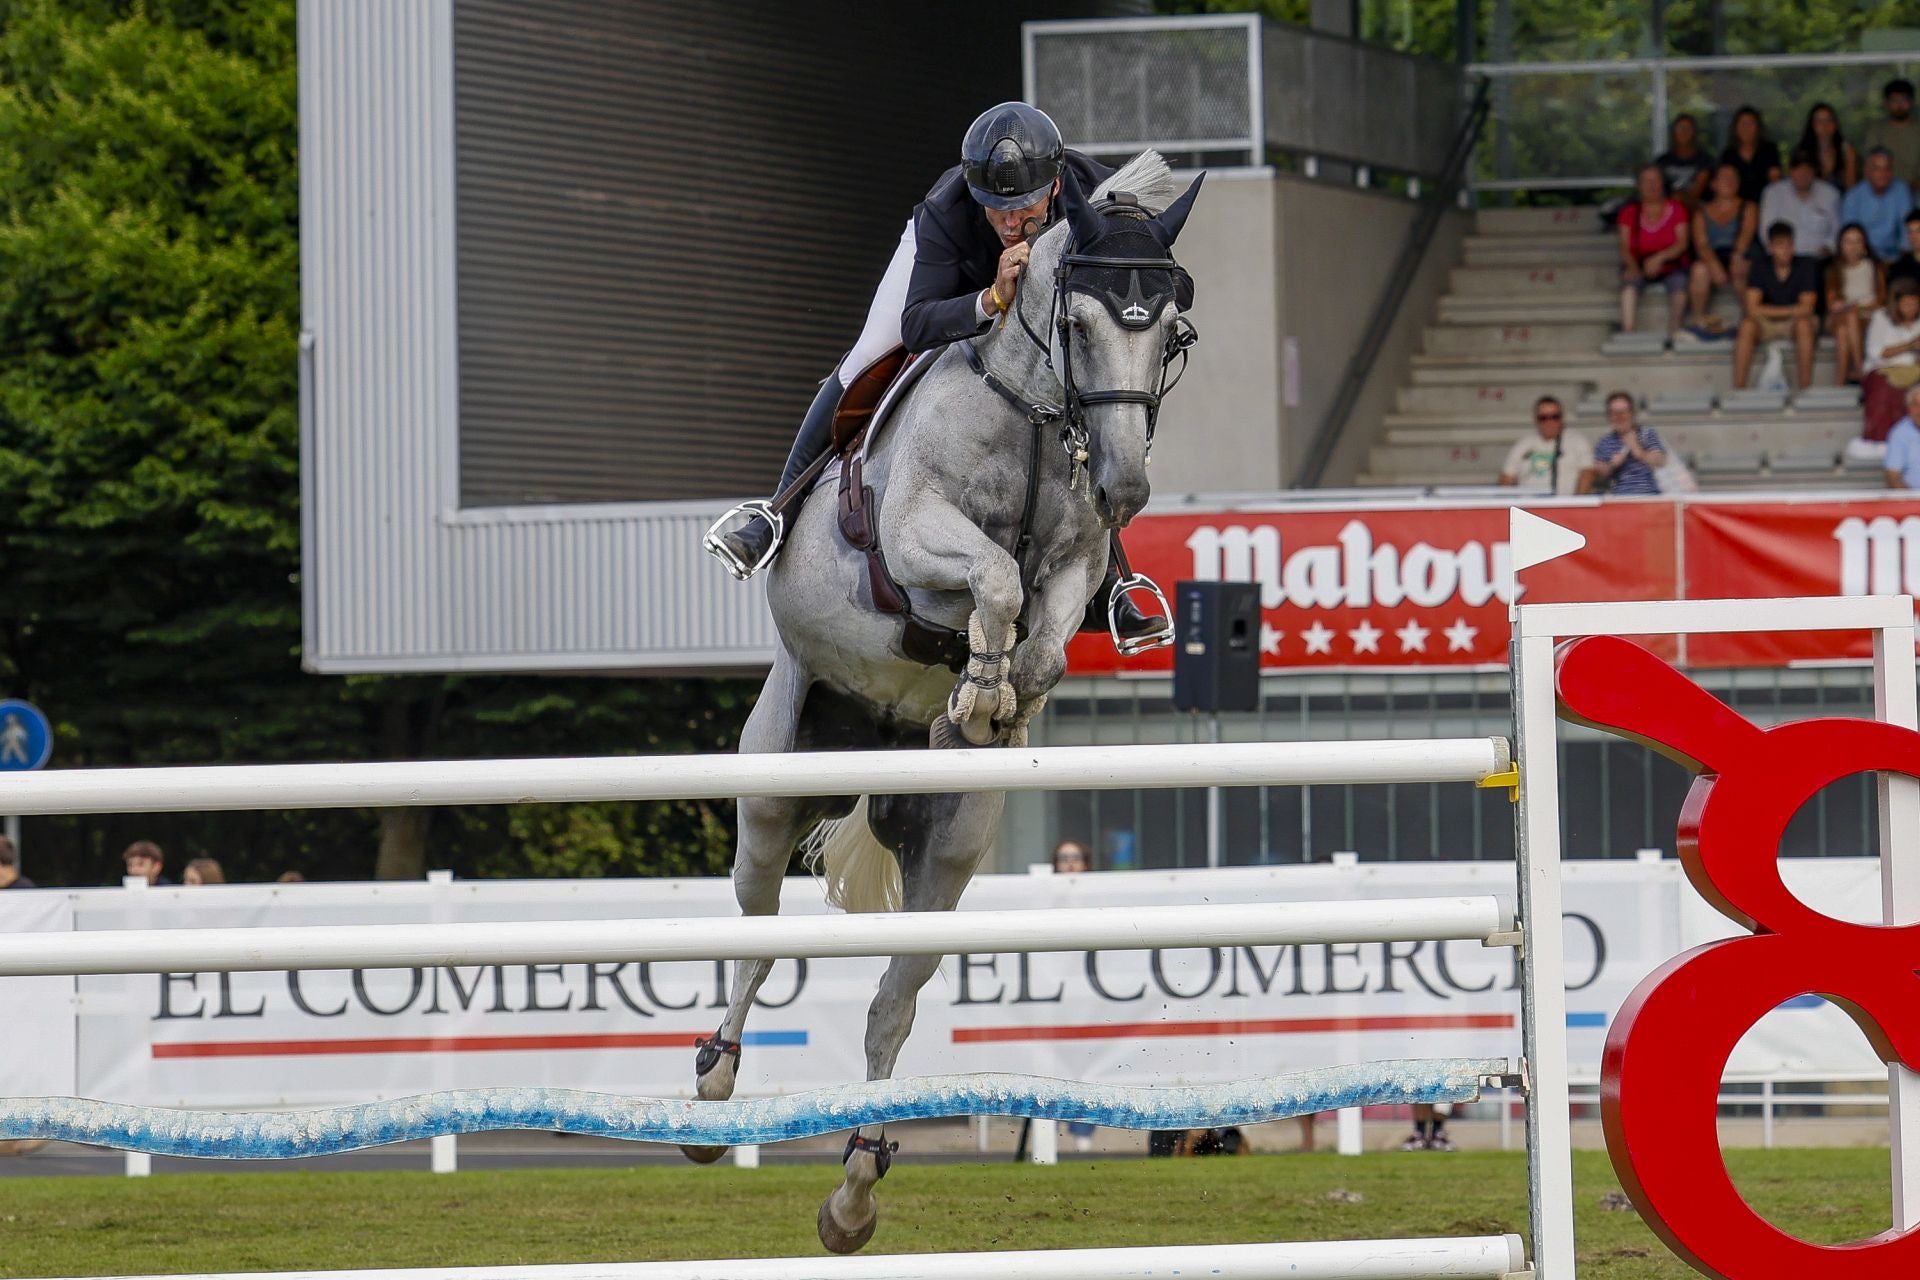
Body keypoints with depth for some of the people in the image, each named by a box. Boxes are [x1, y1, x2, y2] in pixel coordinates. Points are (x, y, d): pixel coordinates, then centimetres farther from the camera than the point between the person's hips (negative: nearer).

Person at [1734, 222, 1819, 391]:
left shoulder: (1805, 267, -8)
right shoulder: (1761, 270, -7)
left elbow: (1806, 308, -14)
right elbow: (1752, 309, -15)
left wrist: (1771, 311, -16)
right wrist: (1789, 310, -16)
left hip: (1794, 322, -1)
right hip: (1765, 324, 1)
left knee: (1804, 324, -35)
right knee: (1748, 325, -31)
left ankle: (1805, 386, -34)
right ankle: (1738, 386, -32)